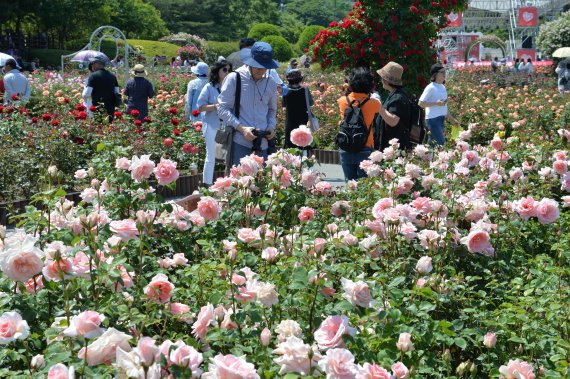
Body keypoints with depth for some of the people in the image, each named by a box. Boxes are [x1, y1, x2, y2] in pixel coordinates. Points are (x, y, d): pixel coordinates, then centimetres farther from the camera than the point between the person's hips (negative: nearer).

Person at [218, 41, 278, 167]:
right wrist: (241, 128, -15)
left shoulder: (270, 83, 12)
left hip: (262, 143, 5)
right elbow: (223, 109, -4)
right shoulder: (234, 78, -3)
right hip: (240, 142, -5)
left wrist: (271, 127, 5)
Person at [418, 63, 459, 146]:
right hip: (433, 119, -8)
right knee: (441, 143, -12)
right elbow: (420, 103, -15)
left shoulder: (443, 87, 13)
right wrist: (436, 103, -20)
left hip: (441, 119, 8)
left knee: (432, 143, 11)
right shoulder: (431, 87, -11)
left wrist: (452, 119, 22)